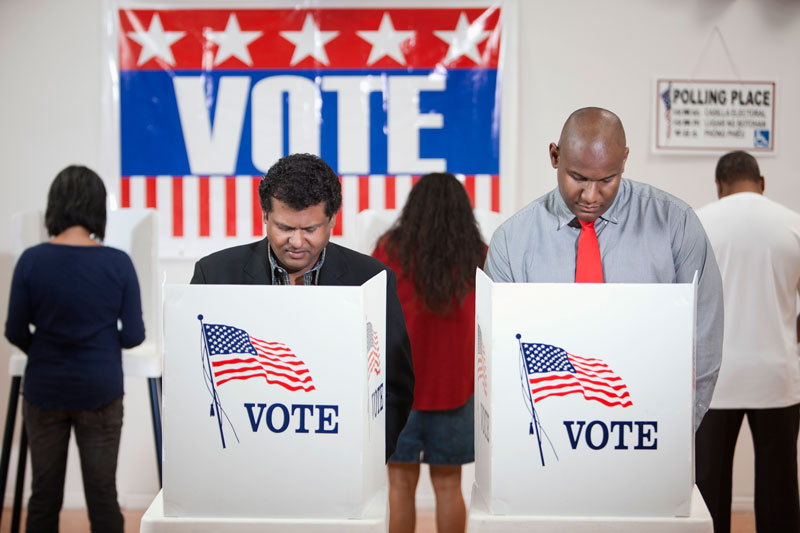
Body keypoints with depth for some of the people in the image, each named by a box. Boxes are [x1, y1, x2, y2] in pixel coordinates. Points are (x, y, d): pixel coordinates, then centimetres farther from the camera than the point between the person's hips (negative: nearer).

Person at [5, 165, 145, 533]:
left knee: (45, 492, 13)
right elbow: (134, 336, -7)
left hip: (45, 390, 1)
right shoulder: (118, 263, -11)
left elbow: (15, 332, -3)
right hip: (100, 391, -1)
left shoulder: (31, 260, -10)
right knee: (102, 492, 8)